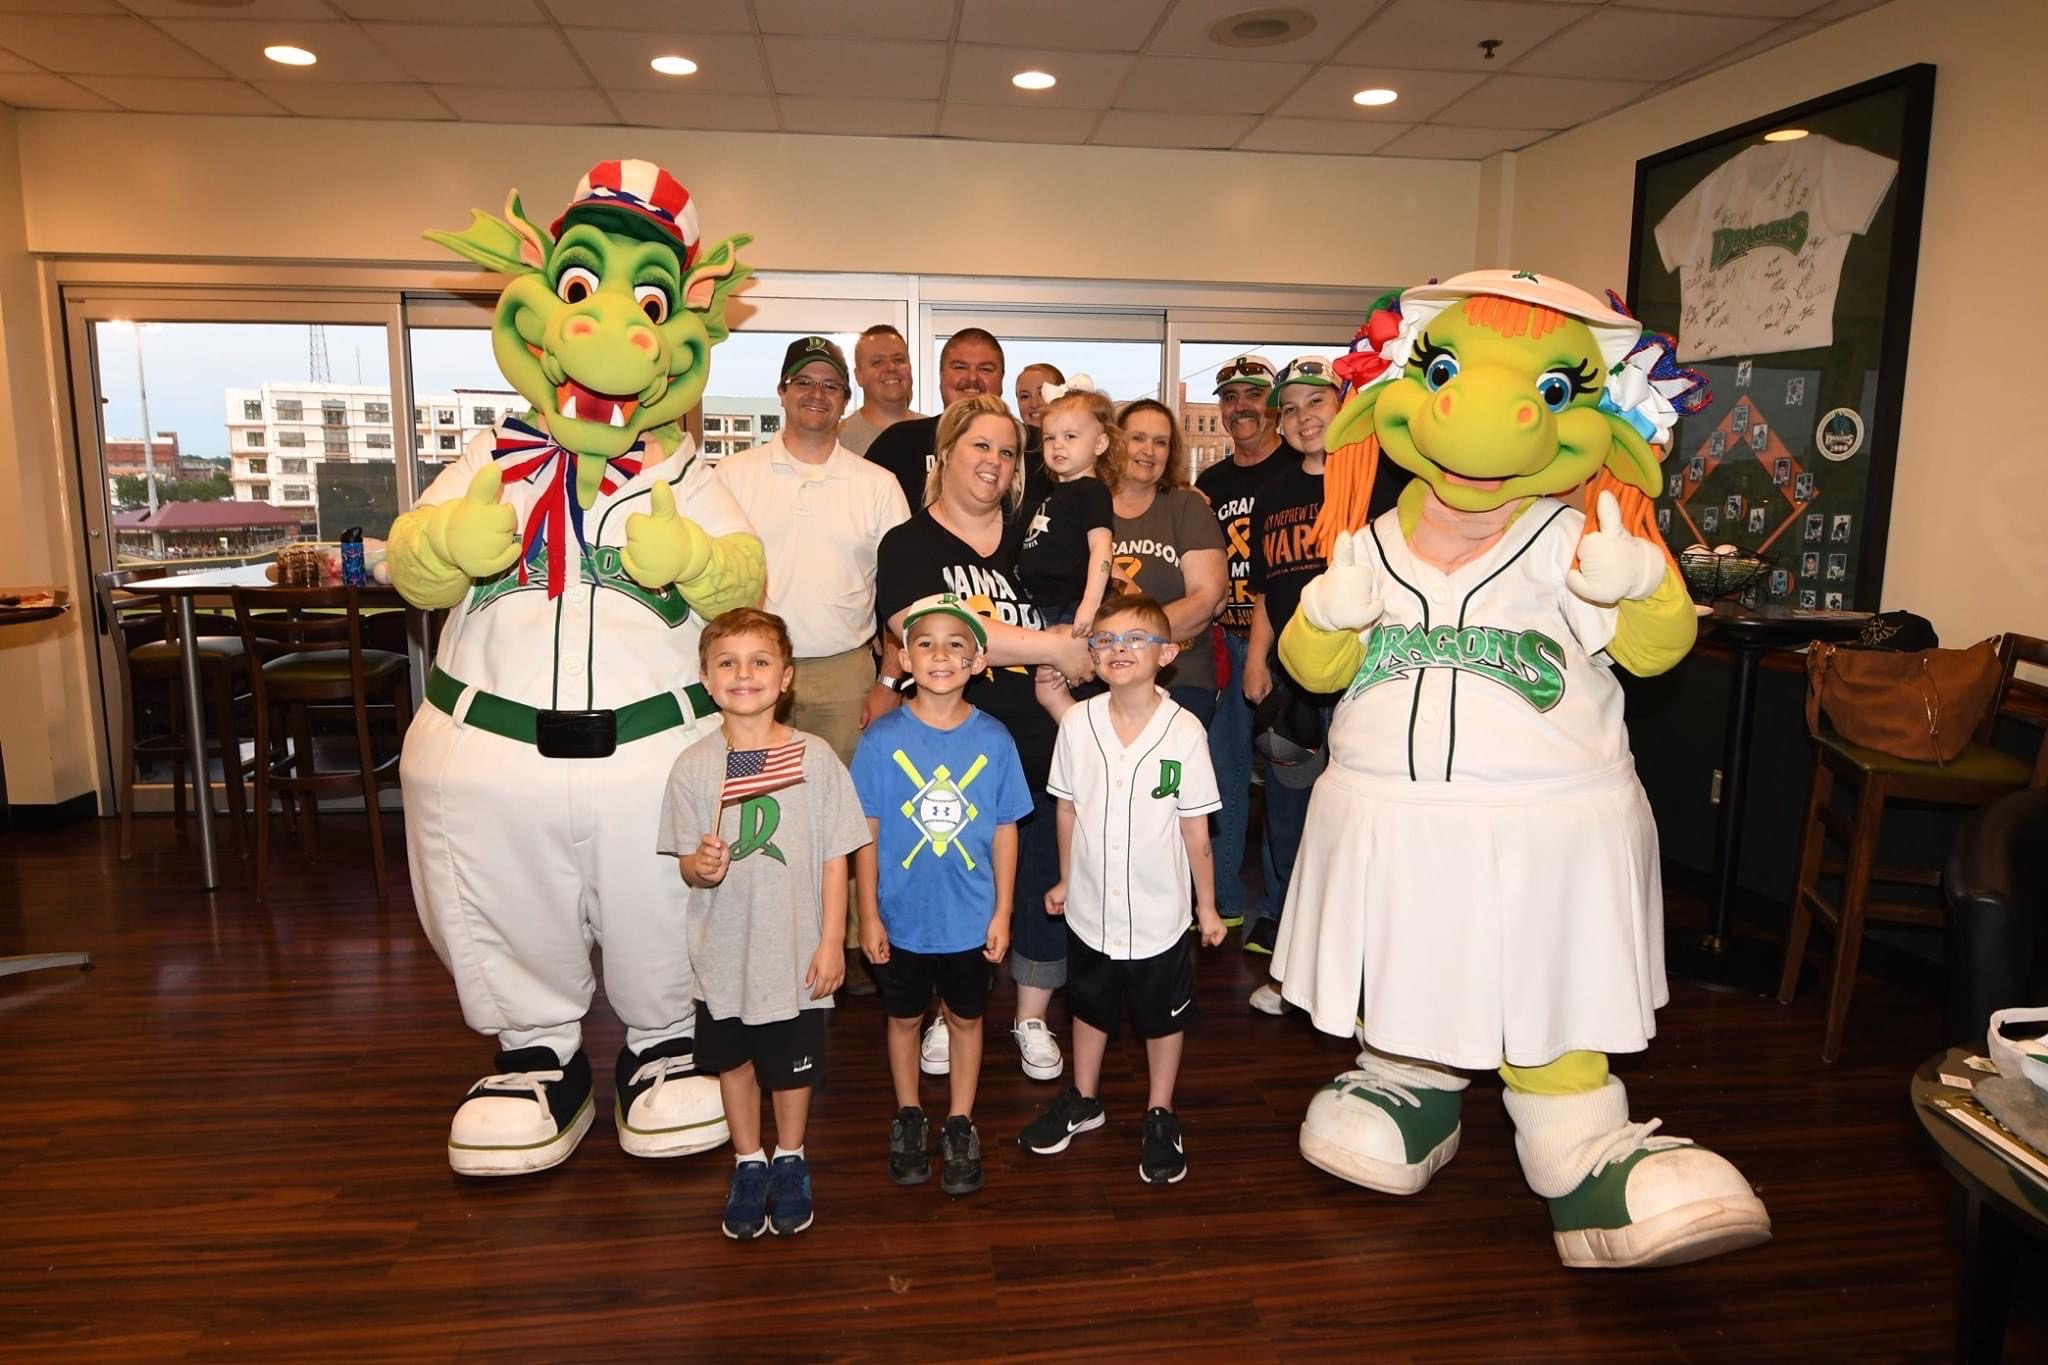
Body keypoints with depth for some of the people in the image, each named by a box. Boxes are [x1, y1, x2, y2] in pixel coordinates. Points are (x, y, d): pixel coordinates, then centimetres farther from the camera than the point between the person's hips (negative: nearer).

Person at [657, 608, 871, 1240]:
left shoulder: (815, 757, -12)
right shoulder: (693, 766, -8)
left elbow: (836, 858, -7)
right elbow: (688, 866, -2)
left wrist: (832, 942, -8)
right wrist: (700, 867, -25)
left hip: (796, 949, -1)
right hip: (725, 950, 2)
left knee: (793, 1064, 16)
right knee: (733, 1060, 19)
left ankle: (790, 1163, 41)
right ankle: (748, 1164, 41)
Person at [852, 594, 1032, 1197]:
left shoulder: (993, 739, -10)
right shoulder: (881, 739, -13)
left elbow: (1005, 830, -3)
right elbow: (866, 832, -7)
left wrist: (1002, 911, -2)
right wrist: (869, 915, -6)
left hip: (971, 917, 1)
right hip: (902, 917, 0)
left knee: (965, 1017, 17)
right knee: (904, 1017, 18)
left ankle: (960, 1125, 37)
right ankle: (908, 1117, 41)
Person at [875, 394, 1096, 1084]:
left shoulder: (1033, 537, 10)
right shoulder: (909, 545, -1)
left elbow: (1075, 631, 16)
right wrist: (1048, 646, -19)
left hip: (1039, 744, 3)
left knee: (1043, 882, 8)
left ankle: (1032, 1017, 28)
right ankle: (948, 1013, 31)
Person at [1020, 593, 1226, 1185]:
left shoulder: (1184, 731, -16)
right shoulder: (1078, 722, -10)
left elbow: (1195, 826, -9)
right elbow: (1068, 808, 2)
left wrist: (1207, 905, -2)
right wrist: (1065, 880, 9)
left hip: (1159, 913, -2)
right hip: (1090, 908, 2)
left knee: (1163, 1016, 16)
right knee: (1090, 1006, 23)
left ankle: (1159, 1117, 38)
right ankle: (1083, 1100, 45)